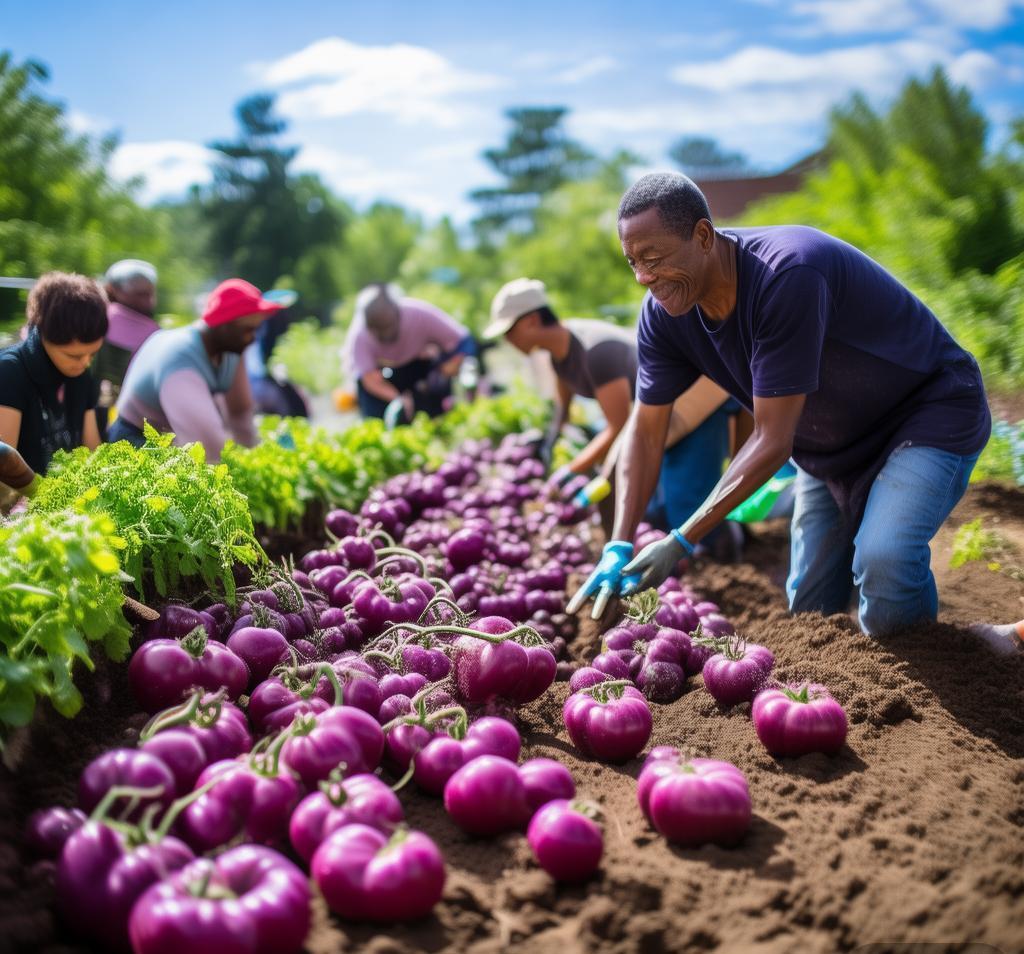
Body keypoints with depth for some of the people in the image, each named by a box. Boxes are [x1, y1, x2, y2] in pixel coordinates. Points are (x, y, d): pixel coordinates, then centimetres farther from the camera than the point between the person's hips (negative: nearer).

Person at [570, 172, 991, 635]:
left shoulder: (787, 275, -37)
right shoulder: (663, 314, -15)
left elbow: (774, 440, -35)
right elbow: (646, 432, -7)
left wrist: (680, 543, -35)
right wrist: (618, 546, -19)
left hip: (932, 410, -7)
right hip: (831, 447, 7)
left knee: (882, 561, -29)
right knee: (810, 607, 7)